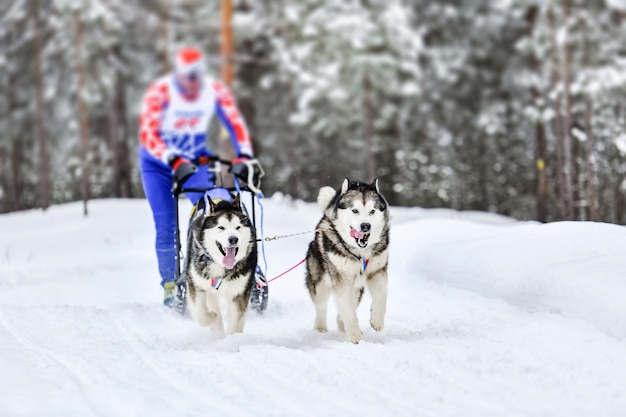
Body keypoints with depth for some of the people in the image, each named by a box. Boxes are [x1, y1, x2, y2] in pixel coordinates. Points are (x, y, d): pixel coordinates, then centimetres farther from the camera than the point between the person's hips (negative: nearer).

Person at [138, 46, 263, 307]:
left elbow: (235, 123, -14)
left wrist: (244, 156, -30)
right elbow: (148, 135, -34)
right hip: (159, 164, -2)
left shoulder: (215, 91, -15)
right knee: (166, 225, -7)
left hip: (196, 160, 2)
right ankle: (169, 284, 5)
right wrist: (174, 161, -47)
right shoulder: (160, 92, -26)